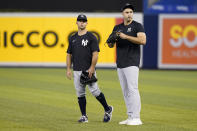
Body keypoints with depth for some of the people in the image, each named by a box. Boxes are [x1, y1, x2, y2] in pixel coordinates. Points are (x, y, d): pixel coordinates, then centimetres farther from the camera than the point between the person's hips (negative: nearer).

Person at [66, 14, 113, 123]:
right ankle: (84, 116, 9)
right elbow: (69, 54, 17)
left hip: (88, 70, -5)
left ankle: (107, 109, 9)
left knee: (94, 91, -10)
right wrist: (68, 69, 7)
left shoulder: (91, 37, -1)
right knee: (80, 94, 3)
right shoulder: (73, 38, 14)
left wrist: (92, 67, -17)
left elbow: (95, 53, -8)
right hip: (77, 71, 5)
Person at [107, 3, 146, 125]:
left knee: (133, 89, -14)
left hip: (132, 63, -7)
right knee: (125, 91, 8)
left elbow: (143, 41, -16)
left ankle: (136, 118, -18)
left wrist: (126, 37, -20)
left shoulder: (137, 26, -2)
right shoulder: (117, 28, 17)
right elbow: (110, 45, 16)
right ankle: (130, 117, 12)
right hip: (120, 64, 7)